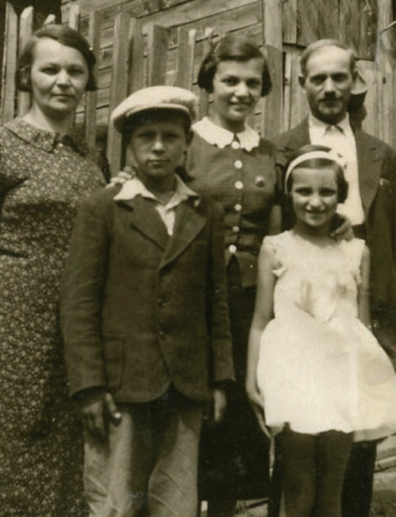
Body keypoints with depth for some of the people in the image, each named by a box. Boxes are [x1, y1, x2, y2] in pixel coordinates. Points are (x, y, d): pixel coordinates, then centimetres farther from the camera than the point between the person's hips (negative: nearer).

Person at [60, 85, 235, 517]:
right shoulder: (101, 210, 1)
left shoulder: (206, 214, 10)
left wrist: (219, 379, 7)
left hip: (186, 387, 3)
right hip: (121, 385, -2)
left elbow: (216, 300, 11)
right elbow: (78, 303, -3)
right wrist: (89, 386, -9)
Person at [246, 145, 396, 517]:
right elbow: (261, 321, 1)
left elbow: (363, 325, 10)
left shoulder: (357, 252, 7)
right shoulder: (275, 249, 1)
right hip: (293, 376, -2)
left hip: (341, 376, 2)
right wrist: (252, 381, -3)